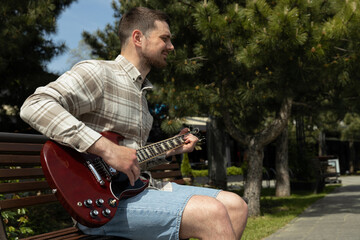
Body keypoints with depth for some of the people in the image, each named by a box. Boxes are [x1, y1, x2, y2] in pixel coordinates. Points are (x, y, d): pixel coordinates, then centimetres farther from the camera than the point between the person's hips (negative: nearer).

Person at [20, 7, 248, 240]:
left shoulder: (141, 91, 22)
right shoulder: (96, 73, -8)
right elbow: (35, 106, -24)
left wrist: (173, 148, 20)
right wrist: (106, 148, -29)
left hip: (137, 186, 9)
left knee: (236, 206, 0)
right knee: (211, 213, -26)